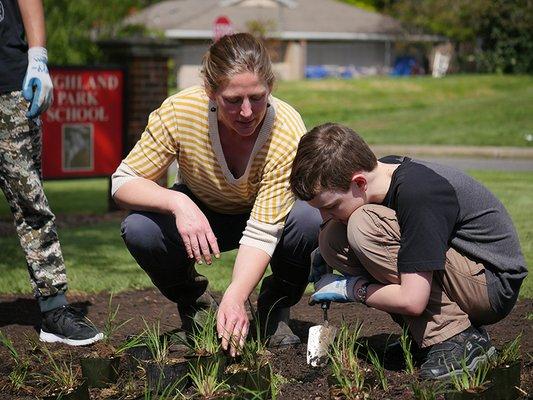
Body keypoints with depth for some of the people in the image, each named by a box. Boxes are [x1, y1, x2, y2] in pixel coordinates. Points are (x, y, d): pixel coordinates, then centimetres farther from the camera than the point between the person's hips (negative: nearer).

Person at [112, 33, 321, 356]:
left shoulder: (289, 132, -33)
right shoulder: (180, 111, -30)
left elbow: (263, 231, -36)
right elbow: (123, 182, -23)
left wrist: (235, 299, -51)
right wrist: (178, 202, -43)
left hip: (272, 216, -1)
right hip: (198, 212, 1)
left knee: (308, 219, -35)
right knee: (138, 228, -30)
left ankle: (276, 308, -2)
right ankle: (195, 303, 3)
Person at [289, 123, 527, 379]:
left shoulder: (418, 194, -28)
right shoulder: (381, 170, -4)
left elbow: (412, 300, -30)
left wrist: (351, 289, -14)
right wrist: (324, 259, 2)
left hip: (492, 285, -9)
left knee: (364, 225, -25)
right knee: (332, 239, -4)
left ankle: (453, 339, -18)